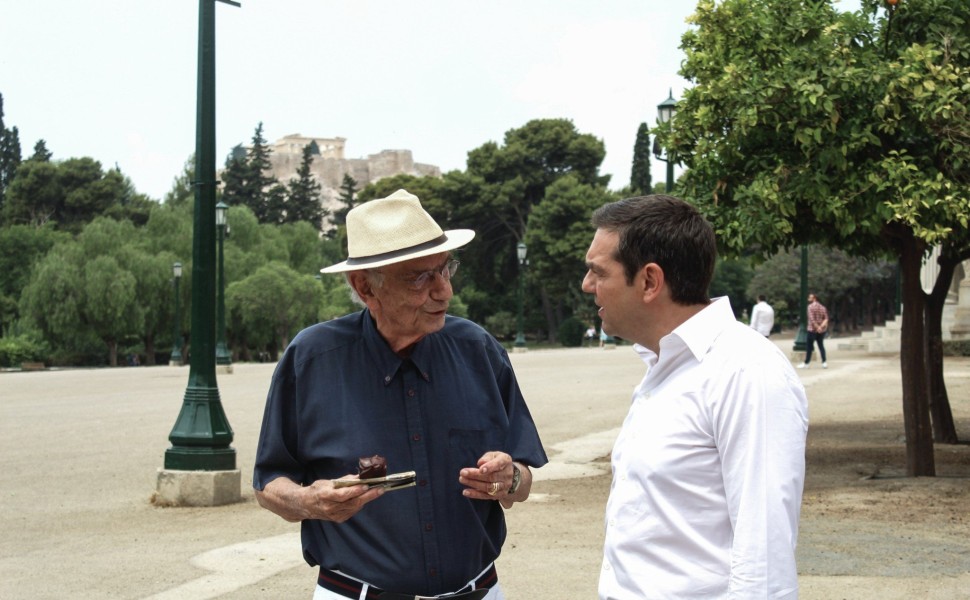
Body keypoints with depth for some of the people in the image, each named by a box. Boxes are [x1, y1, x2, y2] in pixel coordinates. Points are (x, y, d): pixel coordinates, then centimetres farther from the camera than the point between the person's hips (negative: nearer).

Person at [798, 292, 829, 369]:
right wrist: (822, 325, -10)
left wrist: (817, 327, -18)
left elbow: (812, 319, -19)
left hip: (812, 329, -6)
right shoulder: (822, 307, 11)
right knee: (821, 346, 11)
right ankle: (824, 362, 2)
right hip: (821, 330, 6)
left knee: (809, 347, 1)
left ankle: (806, 363, 5)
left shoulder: (811, 306, -9)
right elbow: (826, 318, 2)